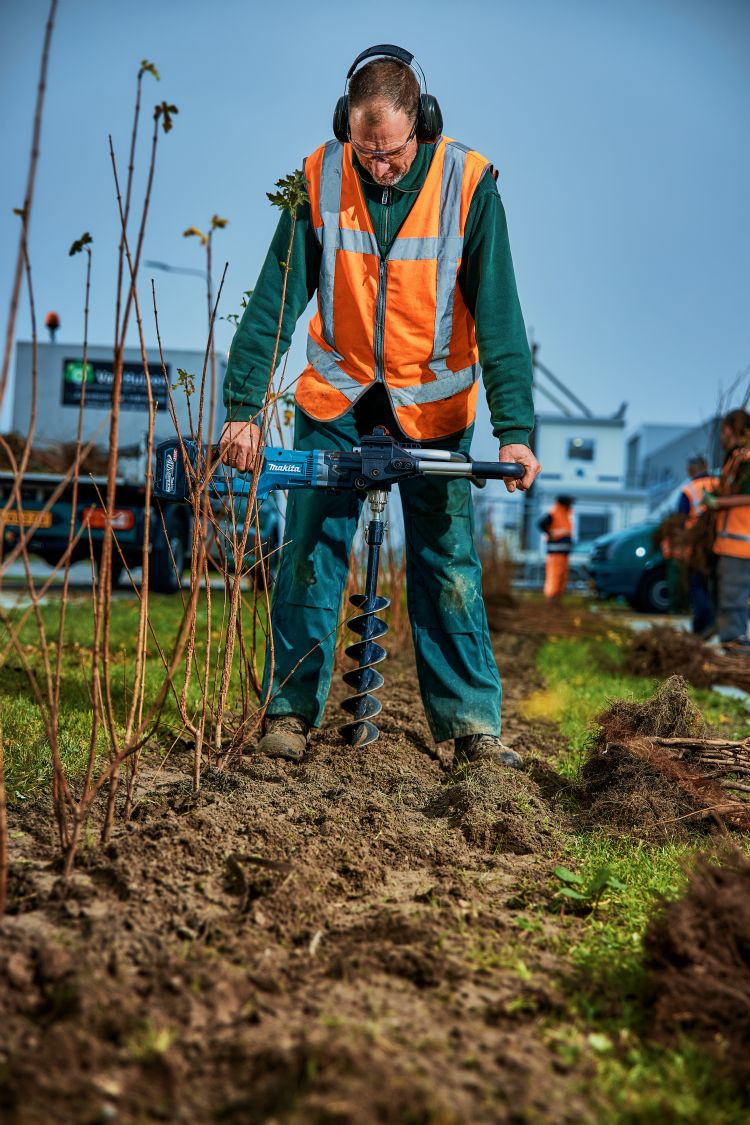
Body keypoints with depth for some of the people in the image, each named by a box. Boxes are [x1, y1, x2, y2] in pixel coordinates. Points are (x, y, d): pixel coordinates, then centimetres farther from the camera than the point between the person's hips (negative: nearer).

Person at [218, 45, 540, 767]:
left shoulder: (468, 184, -15)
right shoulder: (320, 179, -12)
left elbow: (499, 315, -15)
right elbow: (275, 298, -10)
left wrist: (515, 427, -22)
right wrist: (242, 407, -17)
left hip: (432, 402, -1)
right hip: (336, 394, 1)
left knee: (447, 560, 1)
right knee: (311, 551, 0)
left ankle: (471, 720, 10)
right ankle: (291, 708, 12)